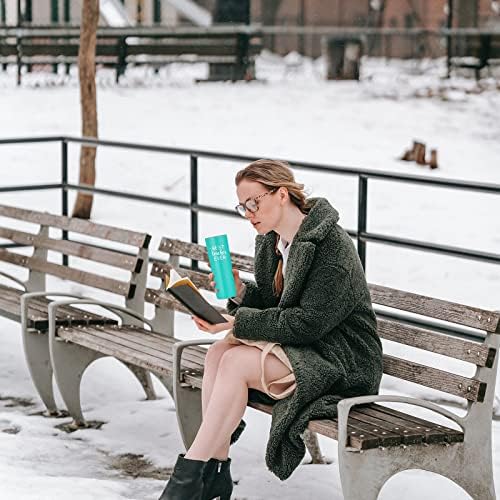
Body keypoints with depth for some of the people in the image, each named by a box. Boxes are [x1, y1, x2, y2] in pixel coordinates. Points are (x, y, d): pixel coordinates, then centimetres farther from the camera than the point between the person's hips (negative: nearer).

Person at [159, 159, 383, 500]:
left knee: (237, 361, -25)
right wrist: (241, 292, -6)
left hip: (342, 363, -8)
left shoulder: (332, 244, -17)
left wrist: (237, 321, -23)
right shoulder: (270, 242, 9)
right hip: (298, 349, 8)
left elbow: (308, 322, -21)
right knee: (218, 353, -17)